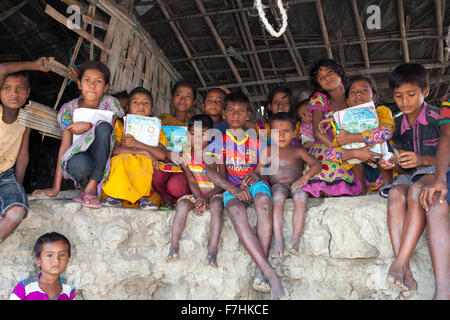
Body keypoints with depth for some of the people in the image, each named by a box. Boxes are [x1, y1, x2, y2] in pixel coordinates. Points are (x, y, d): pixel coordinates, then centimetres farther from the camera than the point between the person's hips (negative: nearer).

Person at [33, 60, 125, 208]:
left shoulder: (110, 103, -2)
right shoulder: (69, 109, -4)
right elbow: (65, 145, -8)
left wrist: (88, 126, -20)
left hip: (102, 159, 1)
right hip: (79, 155, -1)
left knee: (103, 127, -29)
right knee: (79, 163, -40)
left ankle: (92, 185, -21)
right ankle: (84, 186, -2)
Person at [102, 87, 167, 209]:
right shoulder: (120, 125, 8)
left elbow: (162, 154, -8)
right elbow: (114, 150, -12)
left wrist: (136, 144, -14)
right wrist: (142, 151, -19)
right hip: (121, 172, -1)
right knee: (120, 159, -30)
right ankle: (141, 198, -27)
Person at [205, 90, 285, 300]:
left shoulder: (257, 140, 16)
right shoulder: (218, 141, 8)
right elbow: (210, 171, -5)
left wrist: (257, 175, -8)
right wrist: (233, 189, -21)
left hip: (254, 183, 1)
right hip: (231, 187, -1)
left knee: (264, 203, -36)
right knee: (236, 211, -37)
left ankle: (260, 271, -37)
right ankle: (270, 272, -43)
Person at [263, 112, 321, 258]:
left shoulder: (298, 151, 8)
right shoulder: (269, 151, 12)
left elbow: (317, 164, -3)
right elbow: (258, 170, 11)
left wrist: (305, 177, -20)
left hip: (295, 186, 0)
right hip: (277, 186, 0)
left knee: (301, 196, -34)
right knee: (278, 195, -35)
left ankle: (295, 238, -31)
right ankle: (278, 240, -35)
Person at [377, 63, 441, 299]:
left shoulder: (438, 117, -4)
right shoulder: (398, 125, 13)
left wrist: (422, 160, -22)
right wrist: (393, 165, -7)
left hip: (436, 171, -4)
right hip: (410, 175, 4)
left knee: (416, 191, -38)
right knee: (396, 193, -31)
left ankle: (400, 263, -42)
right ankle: (405, 275, -39)